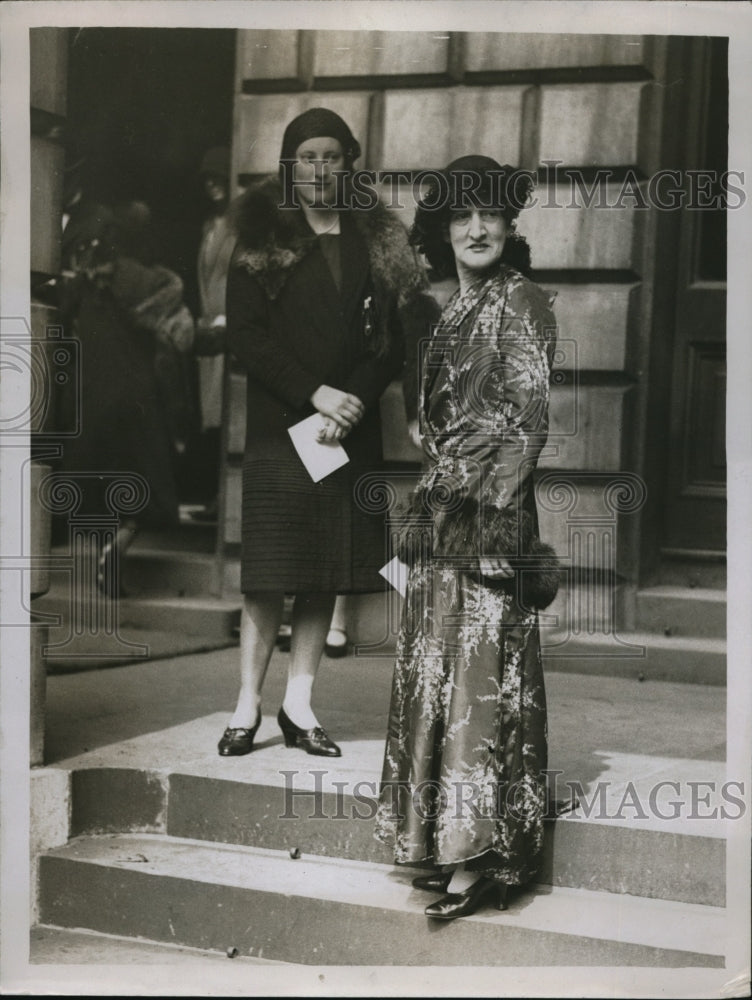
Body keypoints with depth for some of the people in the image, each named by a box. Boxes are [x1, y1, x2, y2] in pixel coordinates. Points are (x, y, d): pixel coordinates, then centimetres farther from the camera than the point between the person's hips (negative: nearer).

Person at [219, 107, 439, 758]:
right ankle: (248, 705, 6)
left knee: (328, 572, 5)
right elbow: (244, 333, -3)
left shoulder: (378, 240, 11)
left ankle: (299, 704, 15)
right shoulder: (262, 239, 5)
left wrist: (354, 400, -9)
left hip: (351, 428, 3)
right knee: (271, 572, -4)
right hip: (278, 427, -2)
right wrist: (313, 394, -13)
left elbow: (398, 334, 6)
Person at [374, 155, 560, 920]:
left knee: (479, 673, -6)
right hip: (443, 509, 9)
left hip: (489, 510, -9)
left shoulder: (520, 301, -7)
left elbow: (528, 418, -14)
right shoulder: (458, 308, 17)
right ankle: (450, 840, 20)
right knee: (436, 670, 10)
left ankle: (481, 856, 2)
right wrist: (426, 506, 16)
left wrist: (495, 514, -20)